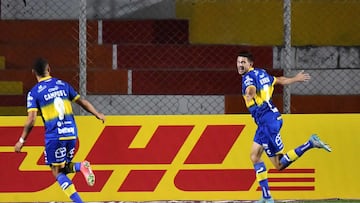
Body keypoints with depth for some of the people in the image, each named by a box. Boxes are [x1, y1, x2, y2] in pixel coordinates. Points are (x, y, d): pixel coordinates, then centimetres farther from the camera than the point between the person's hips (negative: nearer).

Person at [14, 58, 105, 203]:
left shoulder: (34, 93, -3)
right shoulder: (63, 85, 9)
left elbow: (31, 120, -10)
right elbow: (82, 102, 15)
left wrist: (22, 140, -2)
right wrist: (97, 114, 29)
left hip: (54, 136, -5)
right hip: (71, 133, 5)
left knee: (57, 172, 5)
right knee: (64, 167, 20)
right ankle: (81, 167, -12)